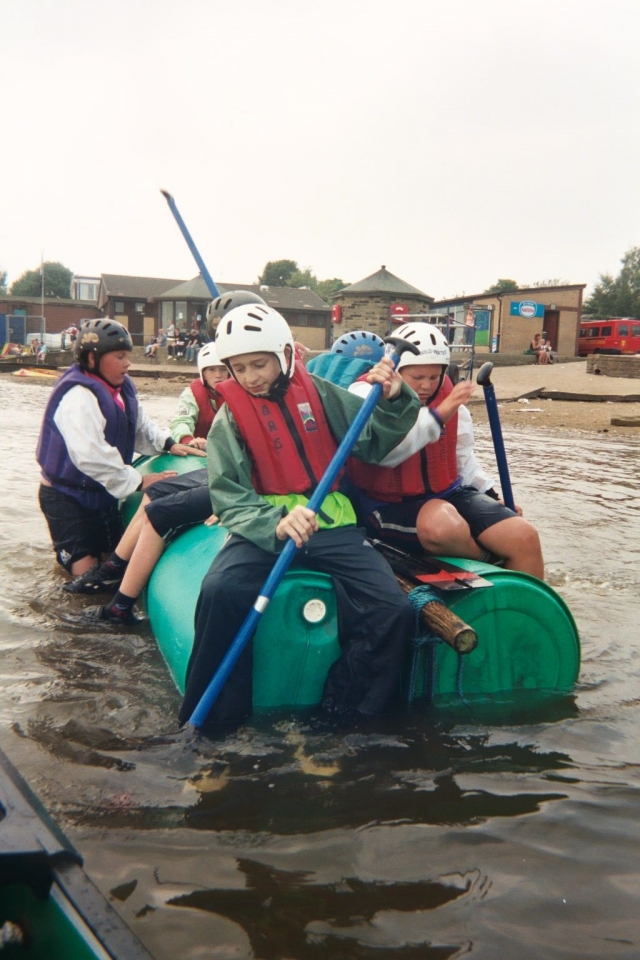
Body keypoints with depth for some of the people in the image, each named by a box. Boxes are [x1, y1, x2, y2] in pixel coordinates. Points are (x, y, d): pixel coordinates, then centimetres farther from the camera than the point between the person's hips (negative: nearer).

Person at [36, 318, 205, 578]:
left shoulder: (121, 388, 3)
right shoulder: (79, 397, -28)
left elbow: (140, 425, 13)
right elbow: (91, 455, -37)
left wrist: (168, 443, -7)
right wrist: (138, 482, -31)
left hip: (101, 494, 9)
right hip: (66, 497, -9)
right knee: (87, 569, -9)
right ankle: (65, 551, 20)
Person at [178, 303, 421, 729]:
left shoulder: (319, 393, 8)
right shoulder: (229, 418, 4)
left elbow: (376, 442, 11)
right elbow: (229, 499, -6)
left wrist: (393, 400, -10)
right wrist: (276, 525, -26)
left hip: (332, 525, 2)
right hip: (264, 527, -1)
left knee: (394, 610, -19)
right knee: (220, 591, -32)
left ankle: (346, 710, 1)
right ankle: (215, 715, -13)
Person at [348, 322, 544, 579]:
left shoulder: (448, 397, 9)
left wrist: (489, 495, 14)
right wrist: (438, 415, -32)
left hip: (447, 493, 6)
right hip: (392, 504, -6)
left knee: (524, 536, -12)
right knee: (444, 526, -39)